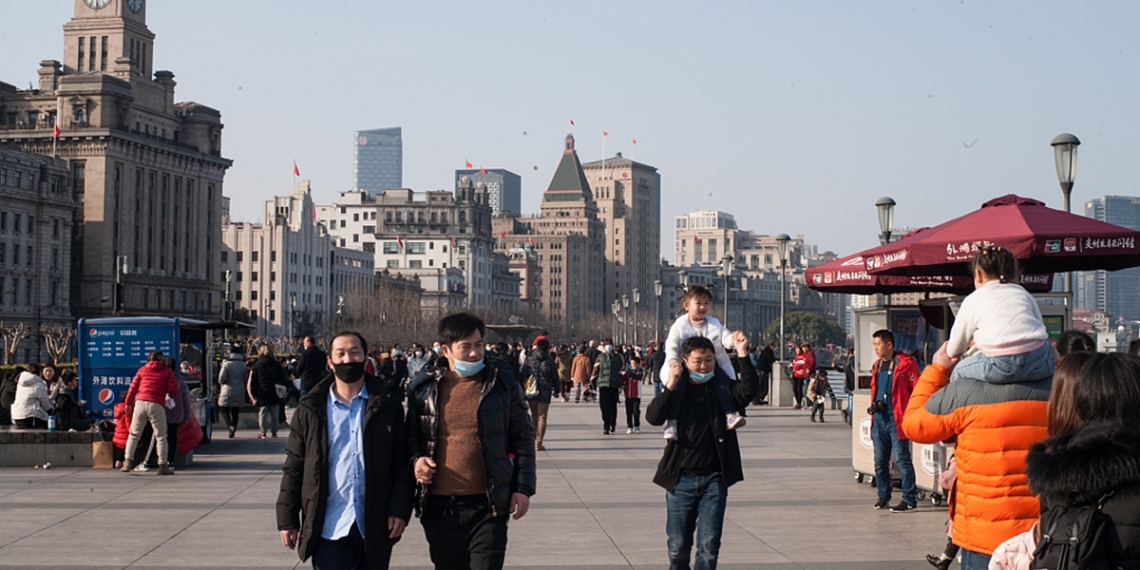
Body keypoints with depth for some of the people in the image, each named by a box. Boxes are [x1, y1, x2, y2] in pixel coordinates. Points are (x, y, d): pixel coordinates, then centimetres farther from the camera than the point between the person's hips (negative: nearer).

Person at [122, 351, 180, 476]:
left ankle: (128, 460, -1)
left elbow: (133, 387, 12)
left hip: (140, 403, 2)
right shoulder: (167, 372, 10)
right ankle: (163, 466, 1)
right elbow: (173, 390, 3)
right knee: (161, 436, 4)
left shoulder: (142, 370, 16)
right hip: (157, 405, -2)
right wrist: (170, 397, 24)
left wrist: (128, 403, 19)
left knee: (134, 435, 12)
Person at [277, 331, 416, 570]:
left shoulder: (388, 404, 4)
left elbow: (403, 461, 2)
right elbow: (294, 468, 6)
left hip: (376, 527, 1)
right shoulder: (311, 409, 5)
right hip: (329, 529, 0)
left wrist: (400, 508, -8)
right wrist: (287, 519, 2)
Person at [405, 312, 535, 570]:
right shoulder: (423, 388, 5)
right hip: (439, 507, 3)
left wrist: (523, 488, -1)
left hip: (487, 504, -2)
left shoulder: (502, 384, 1)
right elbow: (412, 435, 17)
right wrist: (416, 459, -4)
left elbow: (523, 439, 5)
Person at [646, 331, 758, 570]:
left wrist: (743, 355, -25)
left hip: (714, 479, 0)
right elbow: (653, 417, -14)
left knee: (709, 547, -2)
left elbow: (750, 389, -16)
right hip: (680, 479, 0)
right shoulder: (677, 391, 0)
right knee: (678, 547, 10)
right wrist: (669, 386, -24)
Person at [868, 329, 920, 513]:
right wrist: (874, 404, 7)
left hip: (896, 418, -7)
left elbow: (916, 390, -9)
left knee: (902, 459, -8)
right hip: (879, 418, 7)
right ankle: (884, 496, 23)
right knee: (880, 459, 11)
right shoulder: (876, 365, 15)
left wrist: (910, 415, -13)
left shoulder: (905, 364, -8)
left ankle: (910, 500, -5)